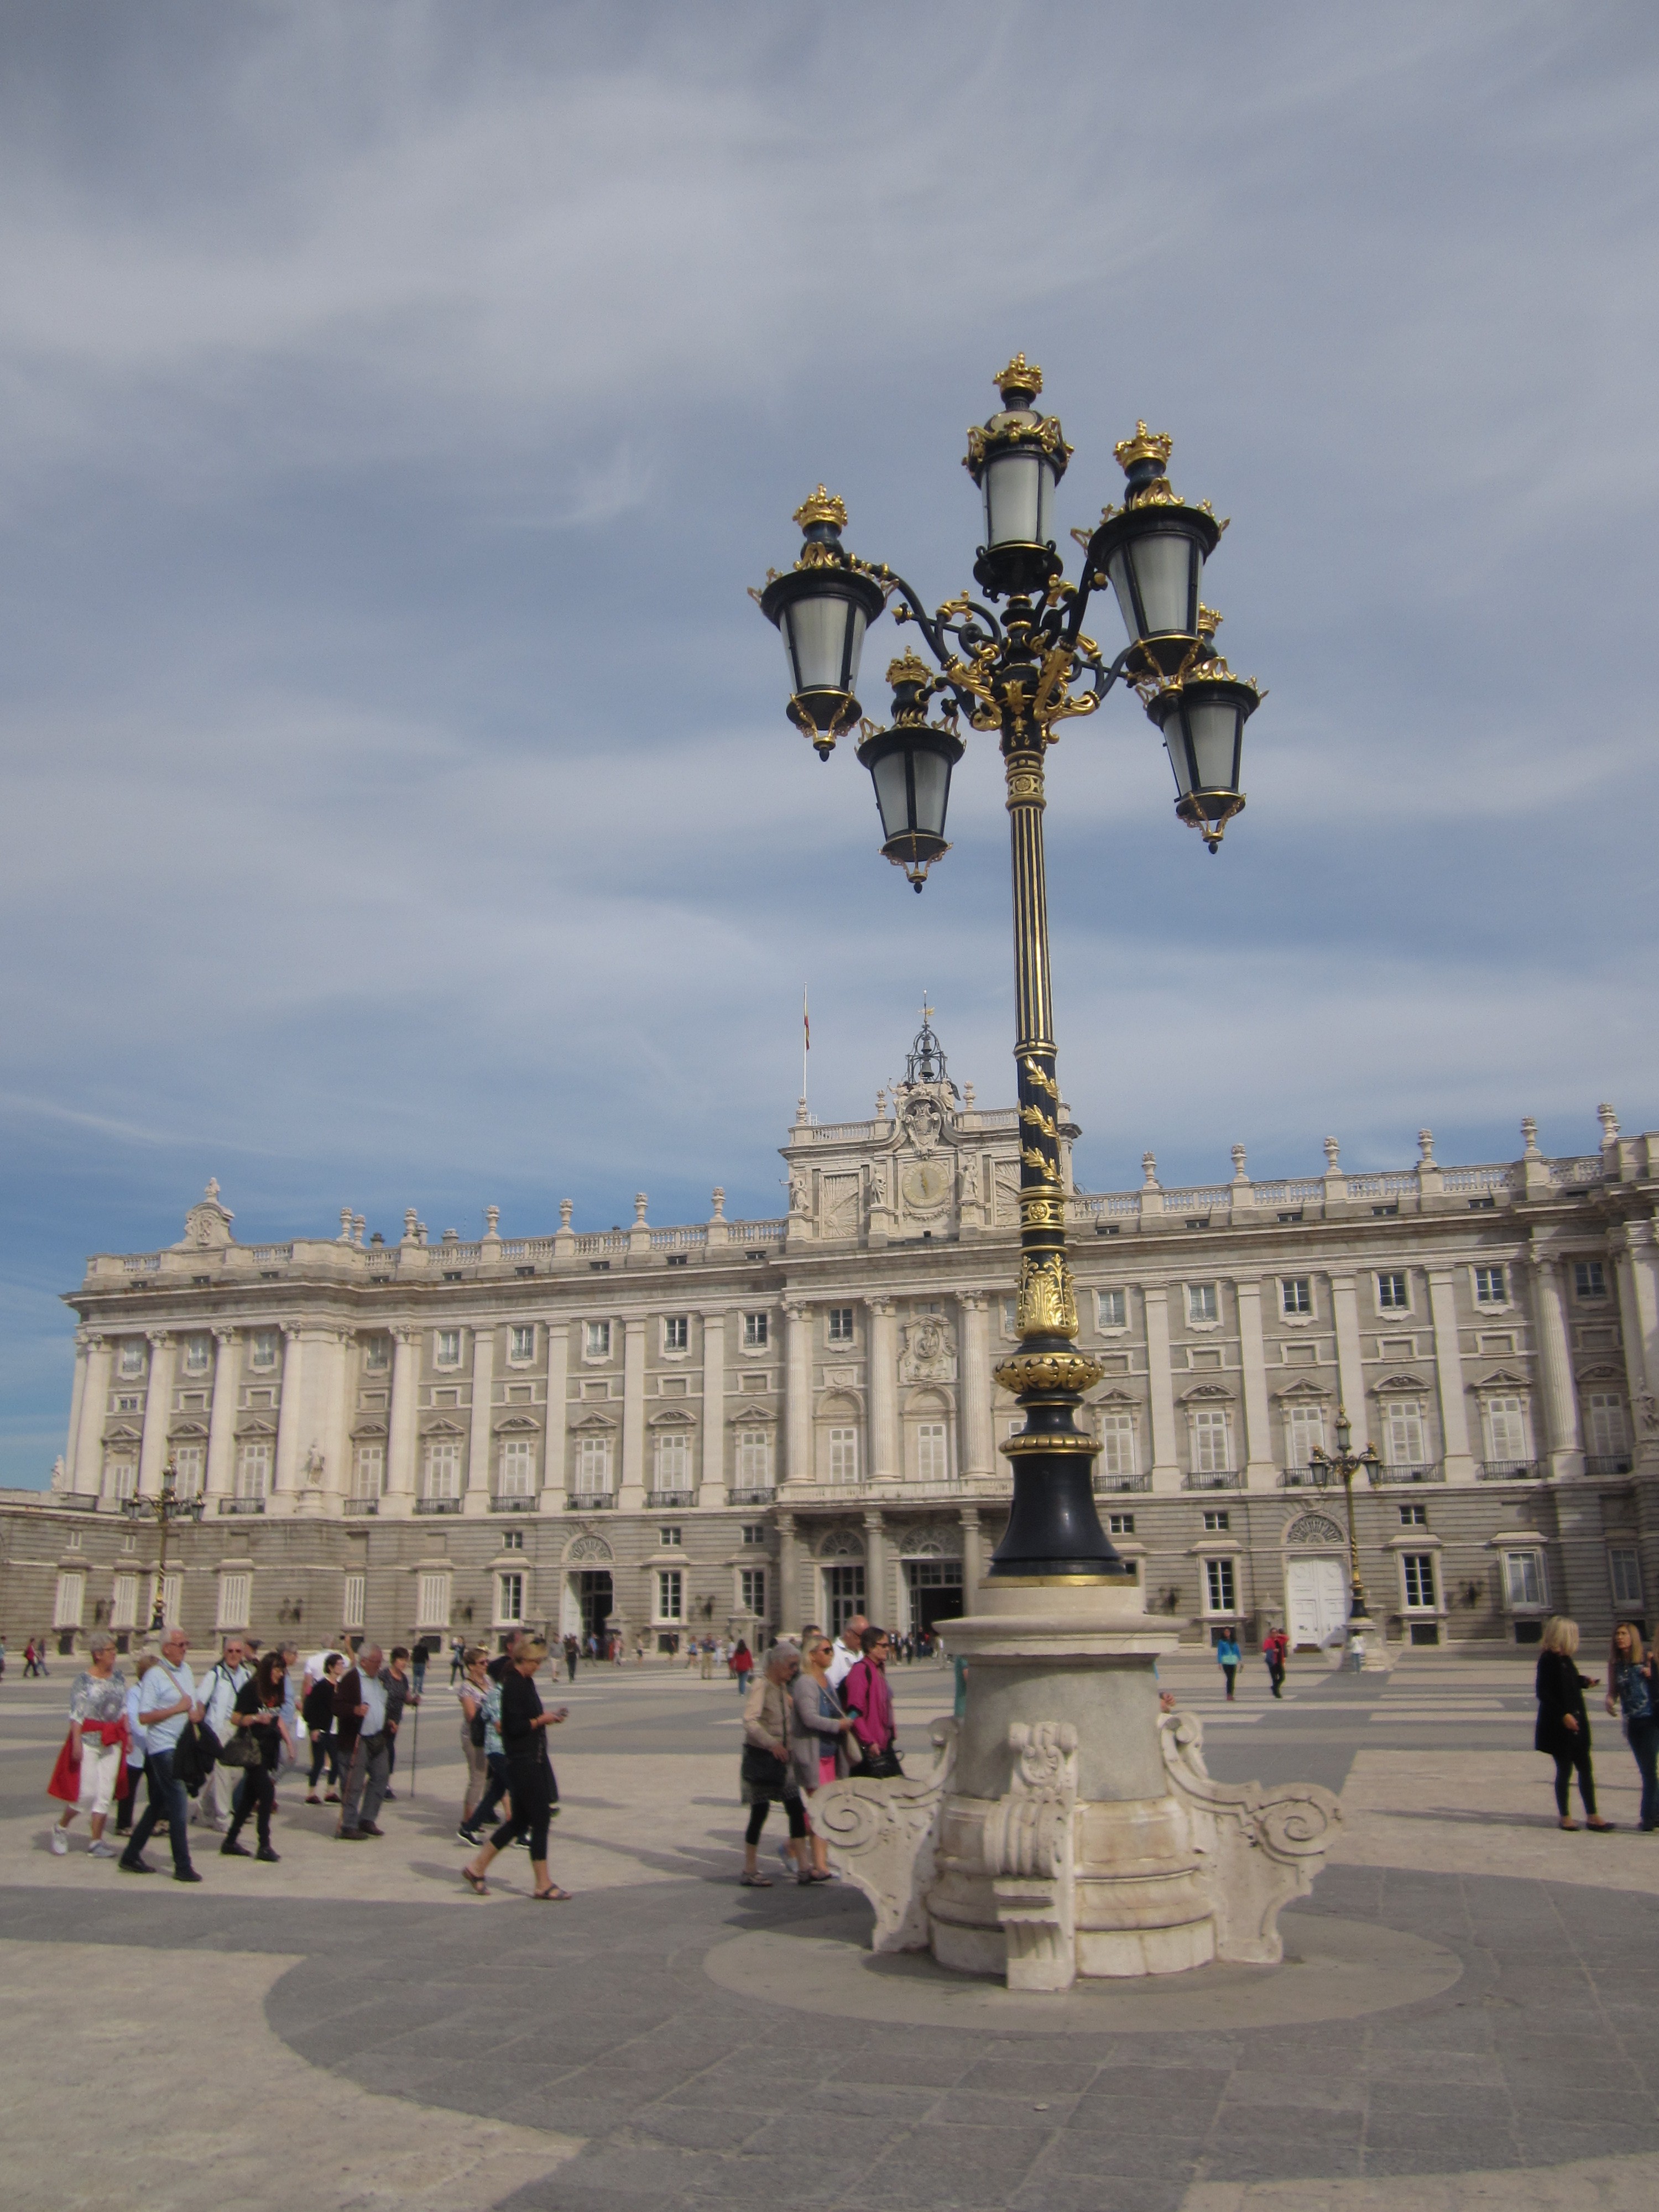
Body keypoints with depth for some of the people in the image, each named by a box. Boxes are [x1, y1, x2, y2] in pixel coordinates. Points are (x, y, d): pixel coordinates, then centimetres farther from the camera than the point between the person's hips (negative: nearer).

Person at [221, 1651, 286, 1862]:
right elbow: (235, 1719, -12)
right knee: (266, 1792, -11)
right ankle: (264, 1846, -5)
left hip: (270, 1748, 7)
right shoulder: (251, 1689, -10)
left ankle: (230, 1842, 20)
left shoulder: (275, 1691, 11)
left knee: (250, 1796, 11)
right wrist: (256, 1718, -27)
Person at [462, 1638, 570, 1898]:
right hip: (524, 1762, -10)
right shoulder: (514, 1685, -17)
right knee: (540, 1819, -4)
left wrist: (547, 1718, 7)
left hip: (534, 1758, 10)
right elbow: (515, 1727, -21)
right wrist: (541, 1721, -12)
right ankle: (543, 1885, 5)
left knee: (520, 1820, 14)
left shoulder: (526, 1682, 13)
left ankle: (477, 1867, 22)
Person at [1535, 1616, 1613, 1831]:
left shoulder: (1564, 1659, 10)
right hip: (1558, 1726, -8)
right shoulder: (1548, 1660, -16)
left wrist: (1584, 1681, 11)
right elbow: (1542, 1692, -20)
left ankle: (1592, 1816, 13)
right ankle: (1565, 1817, 13)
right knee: (1565, 1770, 1)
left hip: (1575, 1723, 8)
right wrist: (1563, 1715, -22)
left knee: (1585, 1769, 8)